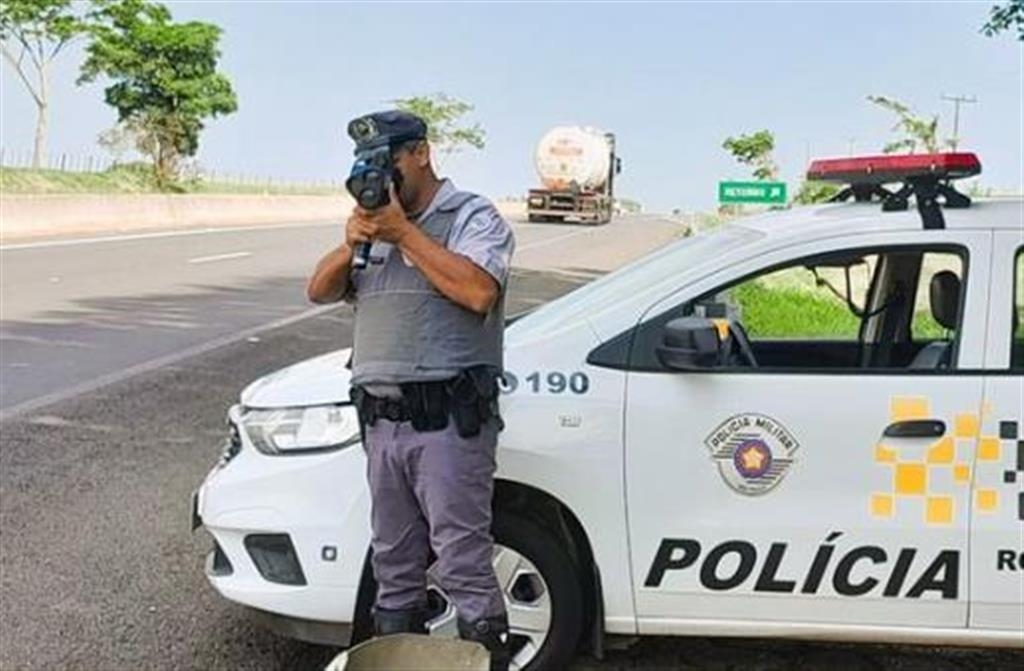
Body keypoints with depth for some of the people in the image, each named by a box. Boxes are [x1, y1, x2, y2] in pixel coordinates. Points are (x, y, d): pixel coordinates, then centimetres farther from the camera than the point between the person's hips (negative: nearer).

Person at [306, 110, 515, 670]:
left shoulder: (472, 216, 0)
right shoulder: (377, 223, 21)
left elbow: (479, 292, -18)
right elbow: (319, 291, 16)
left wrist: (404, 233, -13)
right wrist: (350, 245, -4)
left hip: (449, 421, -7)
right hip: (382, 421, 7)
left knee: (463, 566, -6)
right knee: (394, 566, 15)